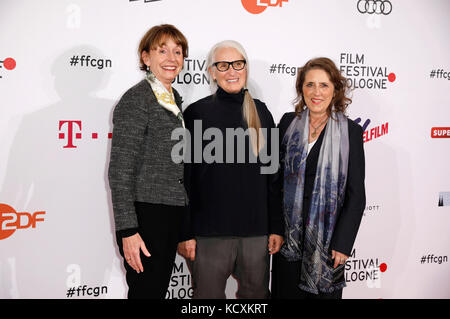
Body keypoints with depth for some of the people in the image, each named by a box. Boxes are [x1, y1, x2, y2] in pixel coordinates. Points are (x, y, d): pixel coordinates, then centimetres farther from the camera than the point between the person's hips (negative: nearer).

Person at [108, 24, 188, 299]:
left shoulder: (175, 99, 14)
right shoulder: (136, 99, -11)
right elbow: (120, 170, -16)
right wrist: (128, 231, -20)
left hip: (172, 214, 8)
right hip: (146, 212, -8)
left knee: (160, 289, 15)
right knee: (146, 291, -1)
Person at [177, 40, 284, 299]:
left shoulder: (260, 112, 8)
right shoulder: (196, 113, -1)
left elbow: (273, 174, 9)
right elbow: (184, 178, -2)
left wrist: (277, 227, 6)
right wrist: (185, 233, -5)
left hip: (256, 229, 3)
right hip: (208, 232, -3)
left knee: (257, 292, 12)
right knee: (209, 294, 5)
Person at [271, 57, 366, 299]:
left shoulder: (350, 131, -4)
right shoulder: (288, 123, 3)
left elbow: (356, 193, -5)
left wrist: (343, 244, -10)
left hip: (327, 236, -2)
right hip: (288, 234, 2)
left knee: (324, 292, 10)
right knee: (286, 292, 11)